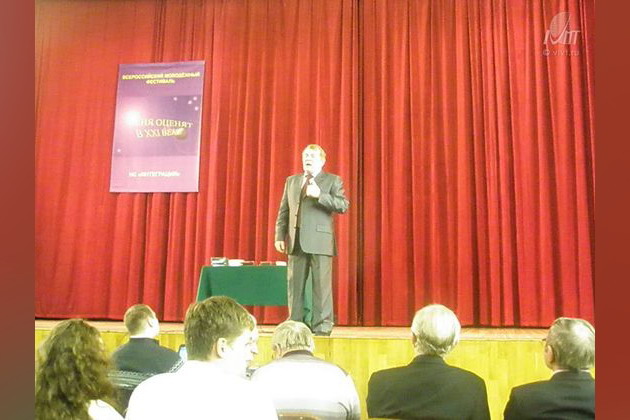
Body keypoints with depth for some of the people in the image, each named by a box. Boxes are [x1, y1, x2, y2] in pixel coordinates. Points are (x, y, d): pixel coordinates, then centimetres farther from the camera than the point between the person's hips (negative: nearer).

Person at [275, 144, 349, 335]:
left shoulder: (333, 181, 6)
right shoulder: (292, 181, 19)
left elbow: (343, 205, -7)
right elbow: (283, 211, 16)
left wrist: (319, 195, -18)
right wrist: (280, 236, 7)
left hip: (320, 240, -4)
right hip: (296, 241, 4)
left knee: (321, 284, -4)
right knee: (294, 284, 5)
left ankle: (322, 325, 2)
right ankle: (295, 323, 14)